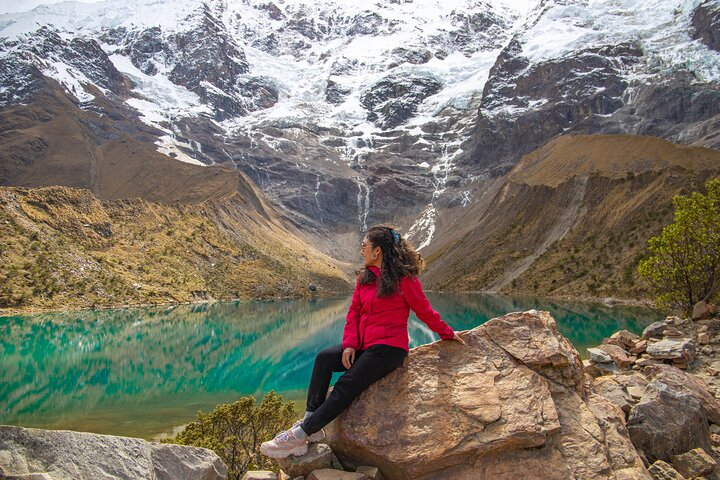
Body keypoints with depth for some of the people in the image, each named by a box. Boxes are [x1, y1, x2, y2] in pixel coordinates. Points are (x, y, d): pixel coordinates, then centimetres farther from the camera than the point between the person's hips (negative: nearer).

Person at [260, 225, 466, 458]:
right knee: (324, 358, -16)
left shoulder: (404, 279, -11)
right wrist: (349, 344, -4)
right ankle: (310, 420, -19)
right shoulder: (365, 277, 10)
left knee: (347, 384, -20)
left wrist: (448, 333, 8)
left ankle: (300, 435, -20)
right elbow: (354, 311, 8)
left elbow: (424, 311, -1)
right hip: (364, 344, 7)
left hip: (389, 348, -7)